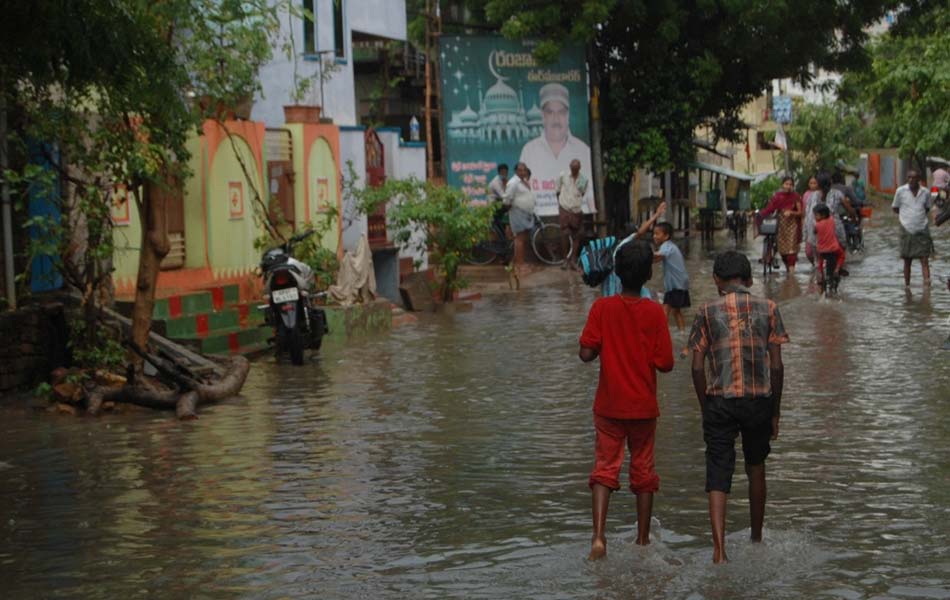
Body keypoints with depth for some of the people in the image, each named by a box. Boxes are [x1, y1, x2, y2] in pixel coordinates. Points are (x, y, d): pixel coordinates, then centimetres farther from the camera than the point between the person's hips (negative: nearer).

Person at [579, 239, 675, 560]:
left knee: (604, 468, 4)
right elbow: (665, 363, -10)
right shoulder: (654, 312, -11)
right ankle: (643, 539, 23)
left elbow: (586, 354, -11)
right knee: (643, 470, 14)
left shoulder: (602, 307, -9)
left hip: (609, 406, 0)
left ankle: (598, 536, -14)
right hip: (643, 406, 0)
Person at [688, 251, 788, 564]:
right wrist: (775, 412, 9)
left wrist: (706, 409, 9)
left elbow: (697, 368, -2)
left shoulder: (707, 311, 1)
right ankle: (756, 538, 34)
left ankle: (719, 548, -15)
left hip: (719, 400, -2)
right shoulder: (767, 308, 3)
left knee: (718, 476, -1)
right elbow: (777, 366, 1)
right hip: (759, 399, 2)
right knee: (756, 468, 23)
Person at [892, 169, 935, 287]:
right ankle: (907, 285, 16)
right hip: (907, 230, -1)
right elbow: (895, 208, 8)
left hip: (922, 230, 1)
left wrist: (921, 216, 8)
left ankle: (927, 282, -14)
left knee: (924, 260, -7)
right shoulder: (900, 191, -3)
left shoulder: (925, 192, 2)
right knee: (907, 260, 6)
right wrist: (906, 216, 4)